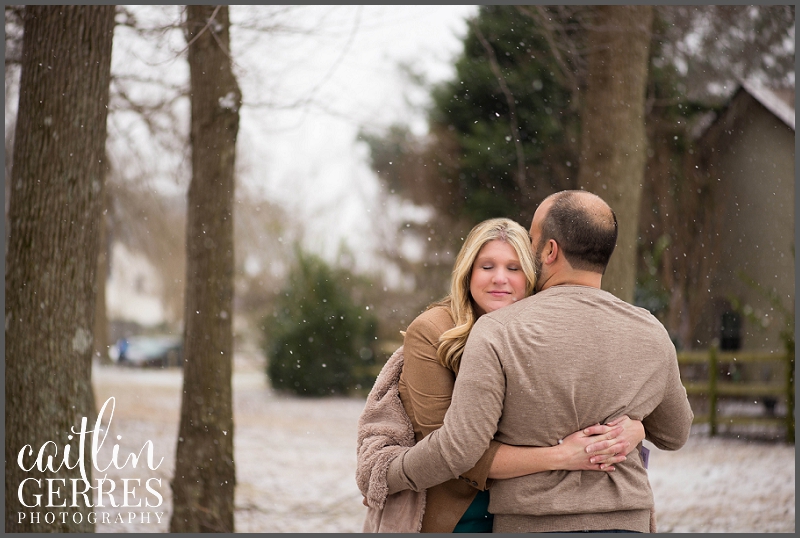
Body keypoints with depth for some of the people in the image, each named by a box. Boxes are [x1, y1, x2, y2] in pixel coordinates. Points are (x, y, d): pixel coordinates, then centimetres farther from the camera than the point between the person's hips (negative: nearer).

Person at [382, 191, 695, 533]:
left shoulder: (499, 332, -12)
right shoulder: (650, 335, 1)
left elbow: (458, 448, -15)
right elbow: (674, 434, 16)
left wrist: (389, 478, 1)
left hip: (530, 525, -3)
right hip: (623, 523, 3)